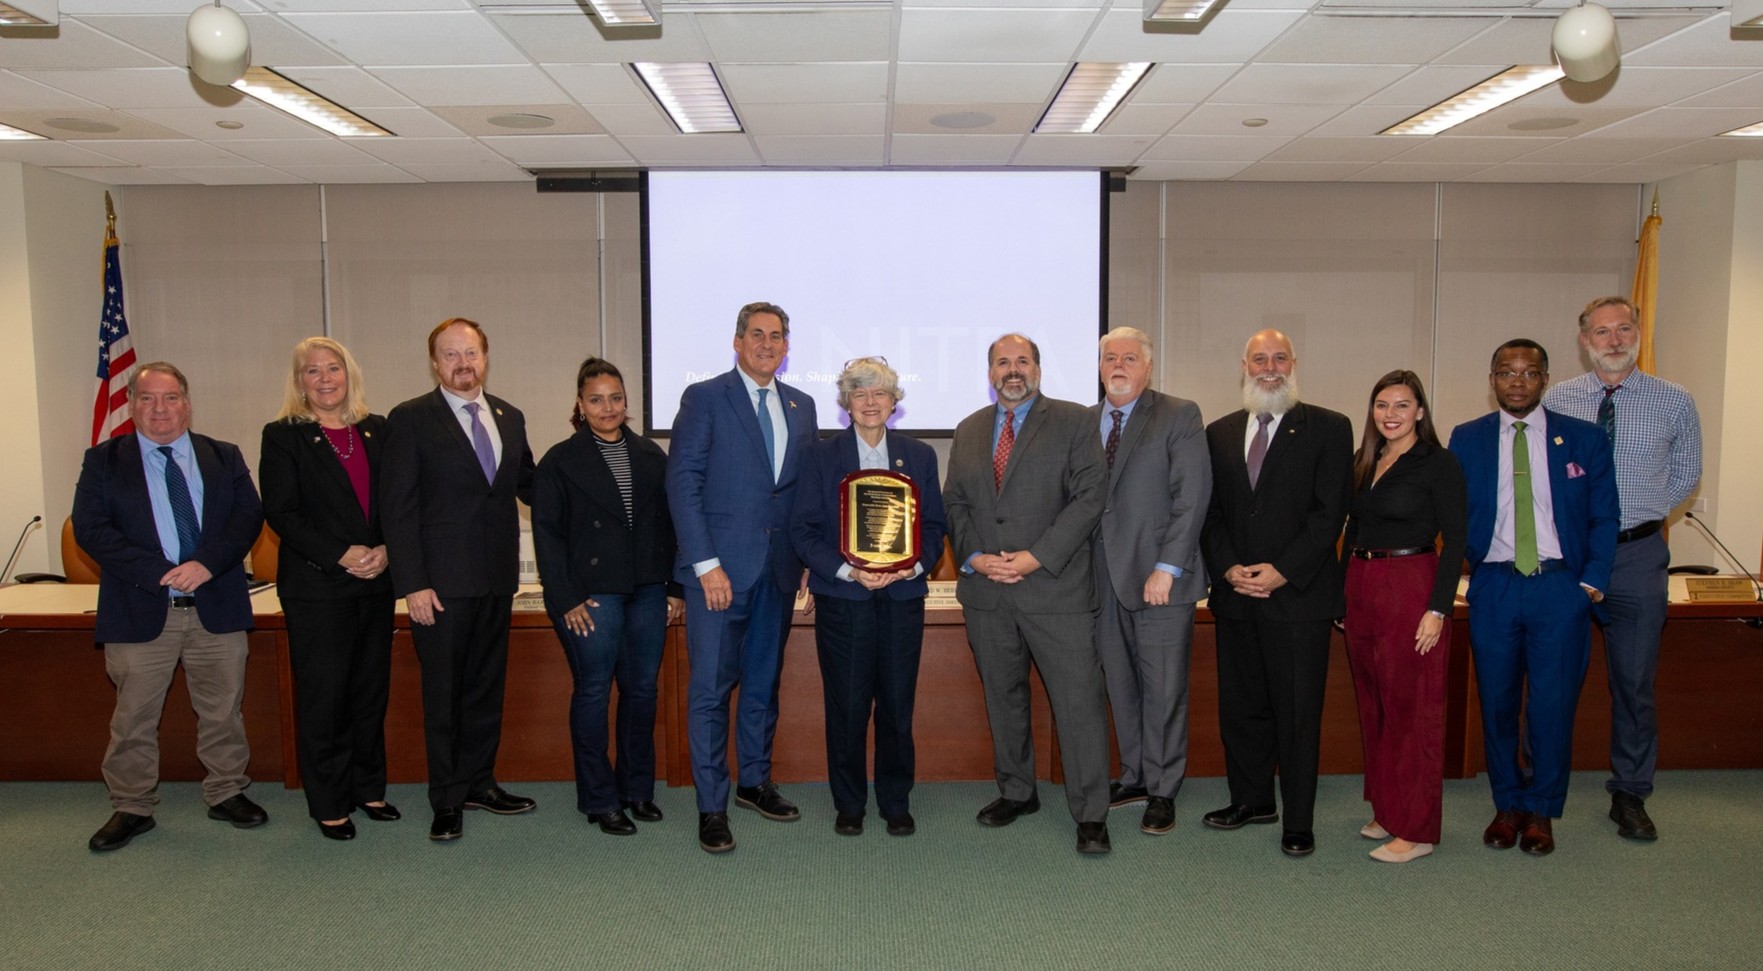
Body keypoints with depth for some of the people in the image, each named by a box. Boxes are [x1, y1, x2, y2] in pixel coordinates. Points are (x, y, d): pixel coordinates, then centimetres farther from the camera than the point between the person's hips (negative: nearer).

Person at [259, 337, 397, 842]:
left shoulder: (377, 431, 11)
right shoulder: (283, 436, 0)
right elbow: (281, 513, -7)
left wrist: (386, 550, -9)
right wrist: (341, 555, -15)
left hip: (376, 583, 4)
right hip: (316, 587, -4)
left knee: (372, 691, 10)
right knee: (323, 696, 1)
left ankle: (369, 788, 23)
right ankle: (329, 805, 12)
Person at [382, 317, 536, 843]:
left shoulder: (510, 417, 10)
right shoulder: (411, 419, -5)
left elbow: (528, 485, 17)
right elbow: (397, 506, -8)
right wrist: (411, 583, -14)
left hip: (497, 578, 5)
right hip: (441, 581, -5)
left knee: (487, 684, 15)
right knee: (443, 691, 5)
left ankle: (478, 781, 29)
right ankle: (447, 799, 17)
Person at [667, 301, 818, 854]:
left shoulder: (801, 407, 13)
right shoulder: (704, 399, -2)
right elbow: (682, 483, -8)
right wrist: (706, 564, -14)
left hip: (778, 571, 5)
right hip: (720, 568, -5)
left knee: (764, 684, 14)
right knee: (710, 688, -2)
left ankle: (755, 783, 29)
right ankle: (711, 806, 7)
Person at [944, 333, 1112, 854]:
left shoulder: (1074, 421, 0)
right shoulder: (968, 431, 14)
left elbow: (1089, 497, -7)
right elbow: (954, 503, 14)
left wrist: (1036, 557, -14)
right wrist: (973, 556, -5)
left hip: (1056, 587, -4)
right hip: (986, 593, 4)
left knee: (1079, 700, -4)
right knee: (1003, 696, 14)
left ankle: (1090, 814, 6)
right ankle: (1016, 792, 29)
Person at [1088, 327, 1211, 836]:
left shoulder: (1180, 416, -2)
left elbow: (1192, 497, -9)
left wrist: (1167, 568, -15)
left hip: (1159, 577, -4)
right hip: (1104, 578, 4)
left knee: (1163, 689, 3)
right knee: (1120, 686, 12)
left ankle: (1162, 791, 16)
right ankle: (1134, 776, 27)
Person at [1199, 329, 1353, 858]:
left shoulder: (1328, 428, 0)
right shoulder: (1219, 433, 12)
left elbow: (1329, 511, -7)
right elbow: (1209, 512, 10)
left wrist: (1283, 571, -14)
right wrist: (1228, 568, -6)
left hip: (1298, 594, -4)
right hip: (1236, 596, 4)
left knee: (1298, 712, 2)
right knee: (1240, 706, 12)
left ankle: (1298, 823, 14)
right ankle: (1252, 800, 29)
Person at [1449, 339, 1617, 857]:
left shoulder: (1585, 439, 5)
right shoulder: (1467, 440, 6)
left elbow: (1604, 518, 4)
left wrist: (1592, 581, -4)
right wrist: (1472, 566, -5)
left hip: (1560, 587, -1)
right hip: (1494, 587, 1)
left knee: (1553, 704, 3)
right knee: (1497, 703, 8)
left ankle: (1540, 812, 19)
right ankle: (1507, 805, 24)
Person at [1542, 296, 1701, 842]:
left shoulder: (1674, 402, 1)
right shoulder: (1554, 402, 1)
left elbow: (1686, 474, 13)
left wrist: (1639, 514, 5)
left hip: (1637, 555, 0)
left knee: (1635, 681, 8)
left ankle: (1629, 795, 24)